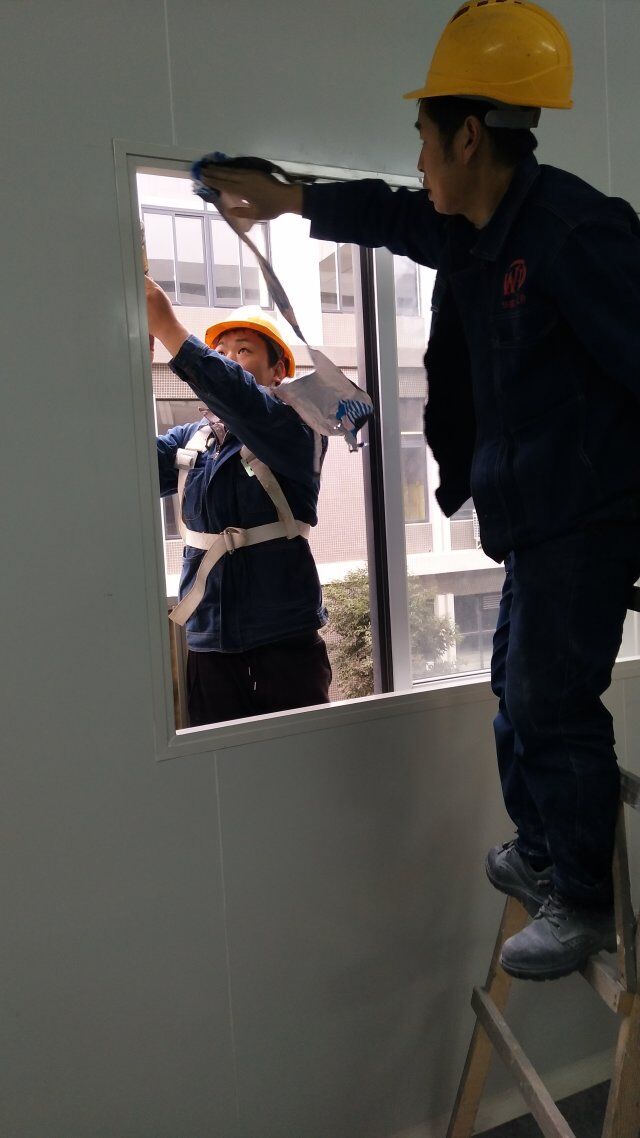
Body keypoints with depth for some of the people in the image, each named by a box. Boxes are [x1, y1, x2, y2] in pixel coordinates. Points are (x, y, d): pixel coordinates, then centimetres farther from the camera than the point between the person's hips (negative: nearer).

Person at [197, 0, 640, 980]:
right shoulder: (473, 233, 11)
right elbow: (390, 215, 29)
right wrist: (287, 199, 37)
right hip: (532, 514, 10)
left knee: (553, 702, -4)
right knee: (520, 689, 17)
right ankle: (539, 856, 35)